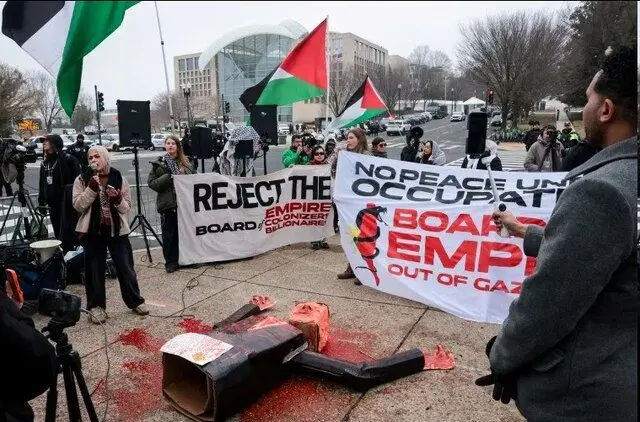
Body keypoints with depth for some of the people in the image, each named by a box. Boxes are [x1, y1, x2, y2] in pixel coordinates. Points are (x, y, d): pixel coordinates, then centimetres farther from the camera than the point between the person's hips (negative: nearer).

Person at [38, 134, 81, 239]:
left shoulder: (67, 159, -9)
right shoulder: (45, 162, 14)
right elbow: (42, 184, 20)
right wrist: (41, 201, 18)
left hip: (66, 203, -7)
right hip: (52, 203, 7)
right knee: (58, 233, 12)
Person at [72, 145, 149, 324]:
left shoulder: (119, 179, 1)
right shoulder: (82, 180, 0)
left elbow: (127, 208, 4)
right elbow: (78, 206, -9)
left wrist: (118, 200, -17)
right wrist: (92, 188, -19)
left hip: (117, 230, 0)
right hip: (92, 231, 0)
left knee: (126, 267, 7)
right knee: (94, 269, 7)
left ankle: (135, 301, 23)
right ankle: (96, 306, 22)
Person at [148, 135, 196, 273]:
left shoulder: (185, 162, 9)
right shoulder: (159, 163, 3)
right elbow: (151, 182, -2)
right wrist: (167, 178, -15)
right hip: (167, 203, -2)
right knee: (169, 234, 2)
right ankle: (170, 262, 13)